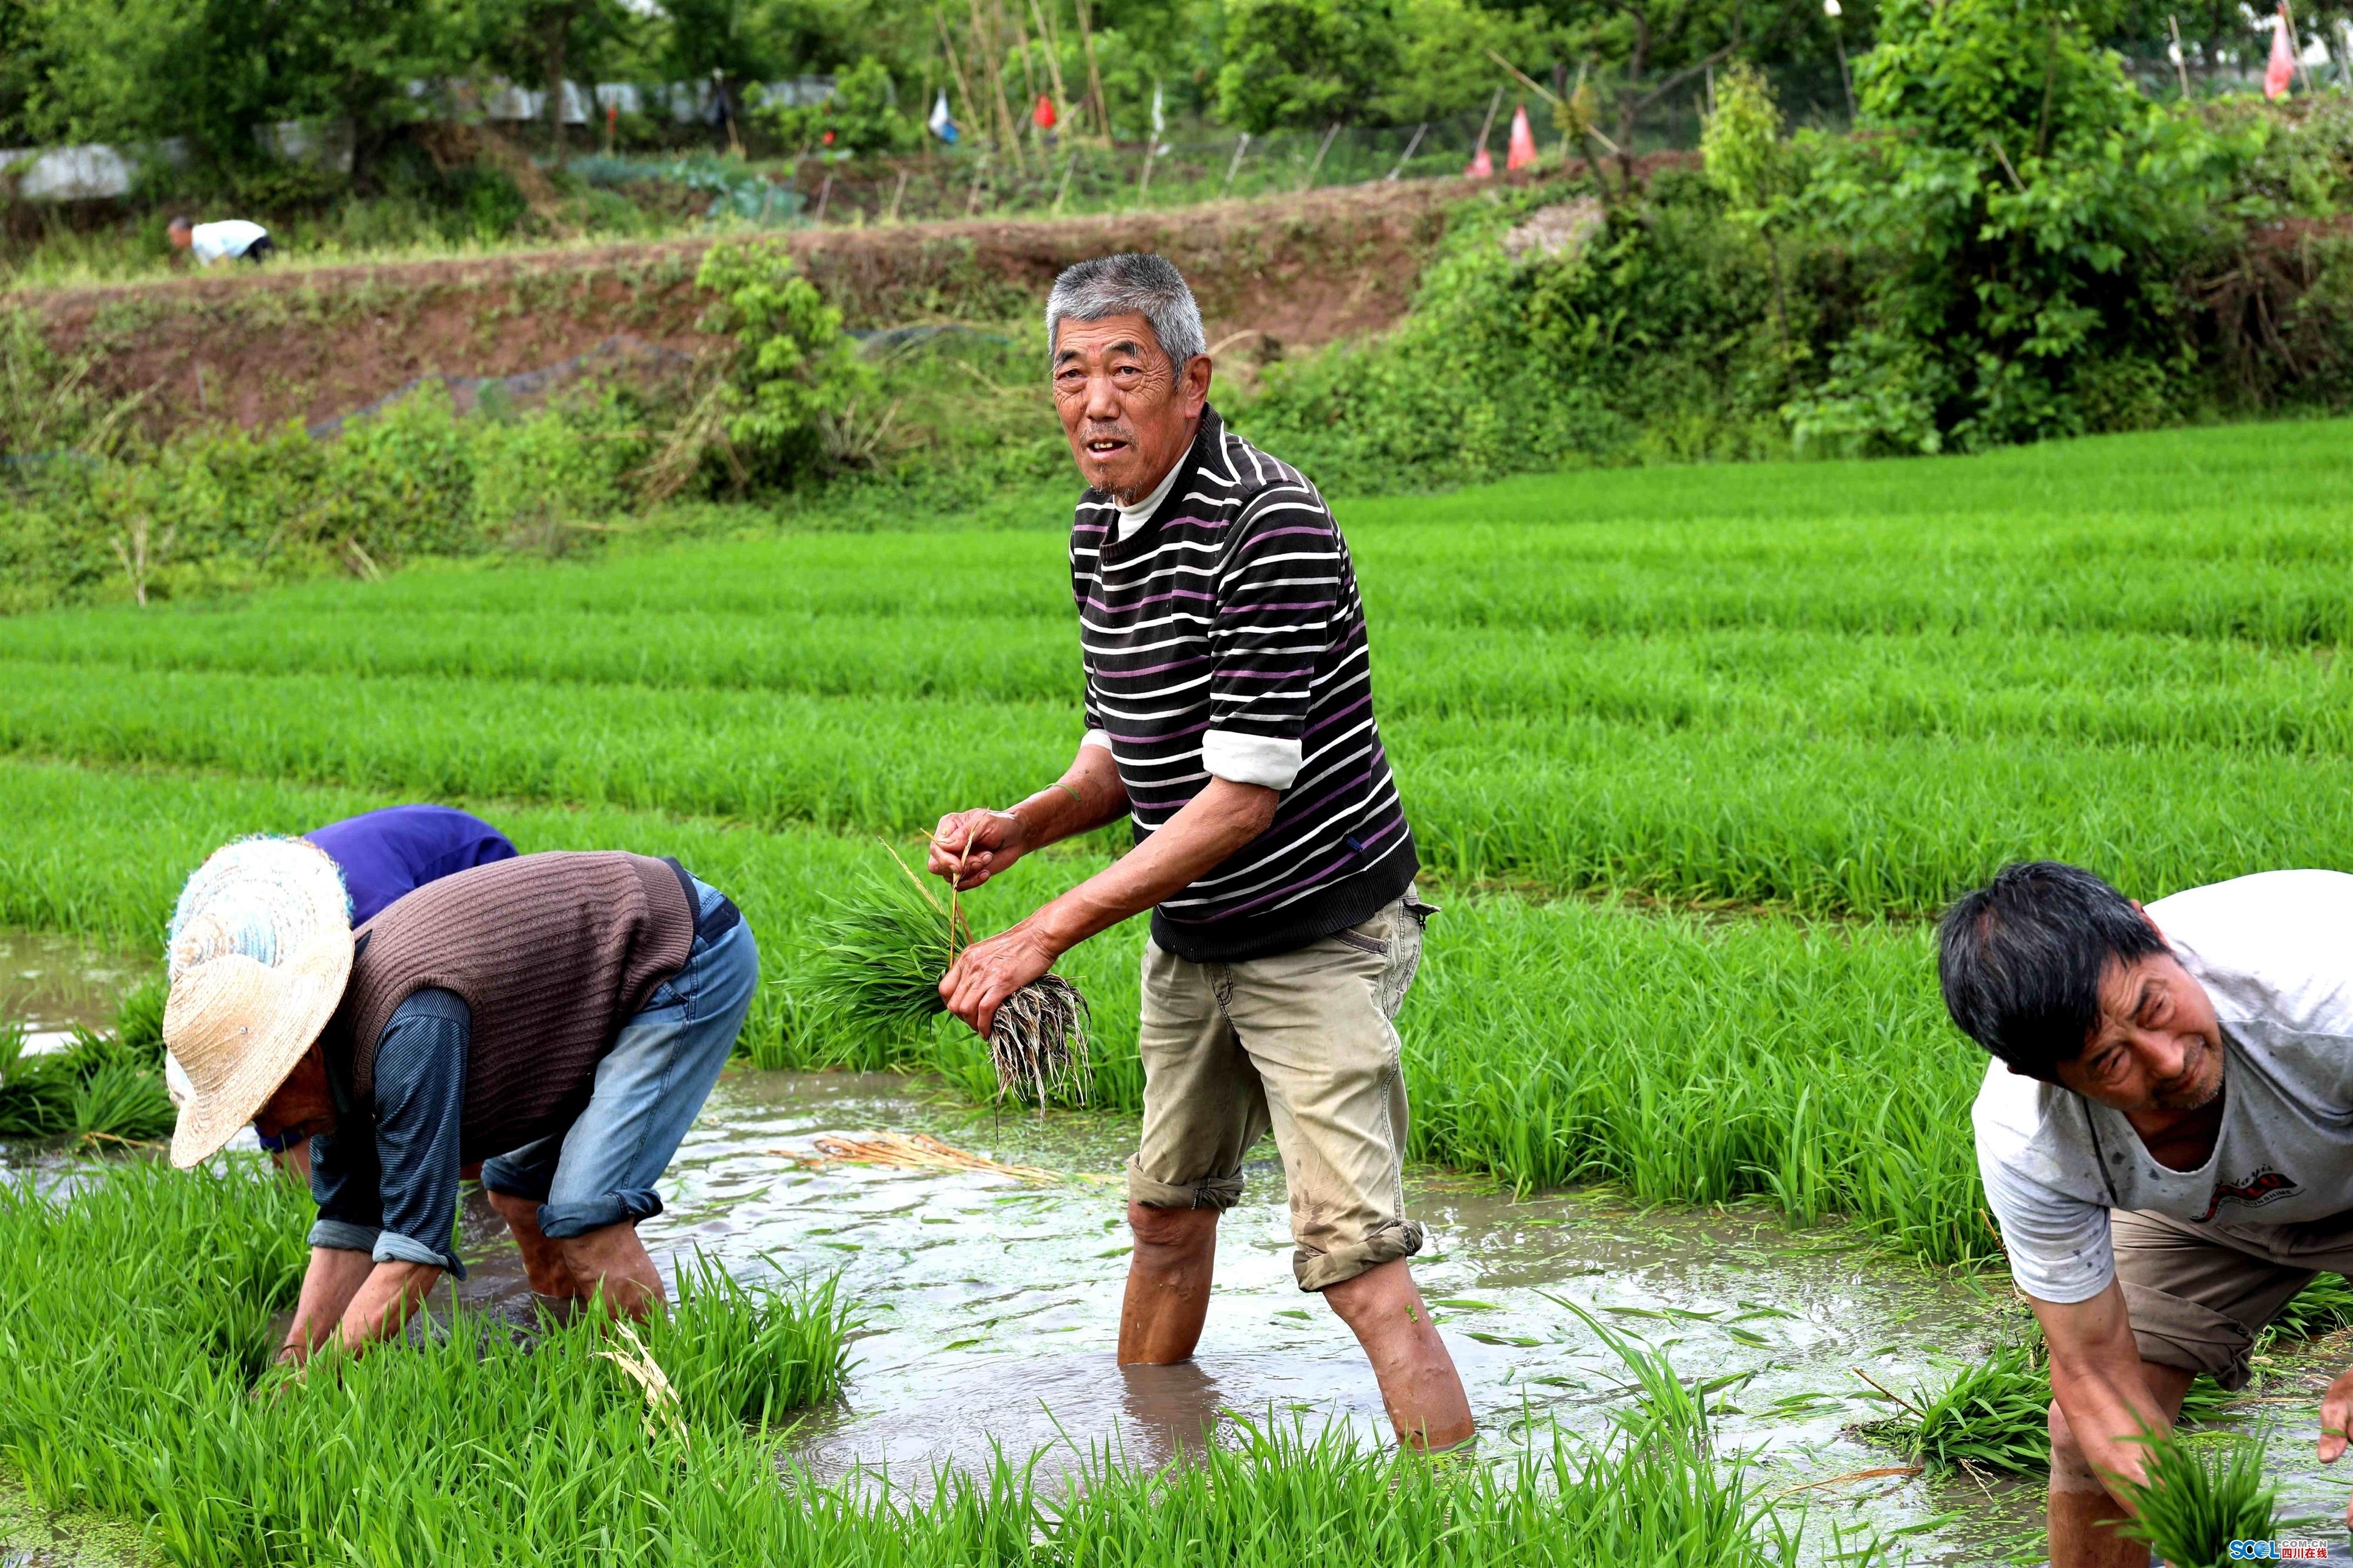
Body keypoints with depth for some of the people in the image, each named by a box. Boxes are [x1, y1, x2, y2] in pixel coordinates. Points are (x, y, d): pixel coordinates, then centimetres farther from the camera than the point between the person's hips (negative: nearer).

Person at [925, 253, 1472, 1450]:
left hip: (1316, 937, -9)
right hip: (1189, 937, 9)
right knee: (1167, 1216, 20)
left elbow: (1243, 797, -27)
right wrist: (1018, 826, -8)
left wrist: (1049, 933, -27)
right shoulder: (1102, 526, 4)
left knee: (1352, 1255, -15)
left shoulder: (1270, 525, -24)